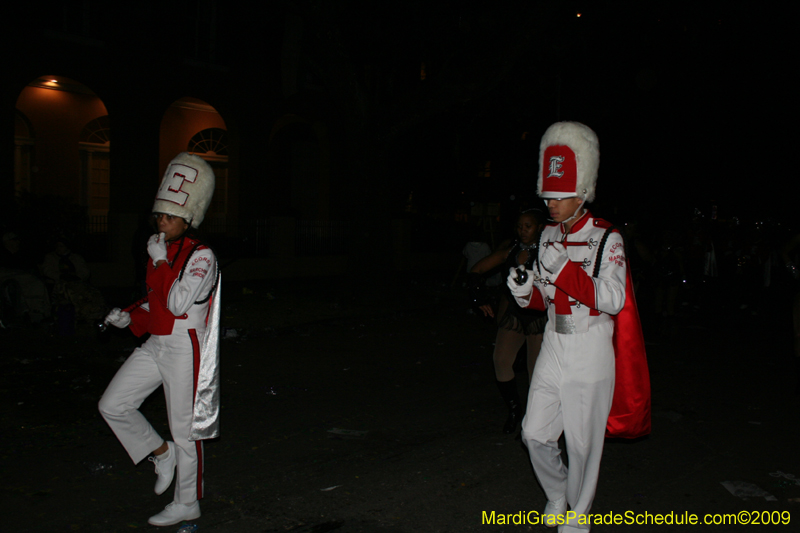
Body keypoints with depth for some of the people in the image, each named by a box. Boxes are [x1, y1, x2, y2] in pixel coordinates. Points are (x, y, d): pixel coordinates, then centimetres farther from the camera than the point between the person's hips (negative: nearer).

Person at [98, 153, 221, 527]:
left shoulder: (201, 257, -13)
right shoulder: (158, 250, 10)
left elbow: (179, 304, -25)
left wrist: (161, 263, -20)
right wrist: (129, 317, 5)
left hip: (184, 348, -8)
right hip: (154, 345, 8)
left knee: (184, 429, 3)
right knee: (112, 405, 3)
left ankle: (187, 503, 21)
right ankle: (161, 453, 23)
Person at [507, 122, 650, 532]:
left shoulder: (606, 239, -10)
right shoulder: (548, 236, 8)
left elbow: (613, 300, -22)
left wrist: (564, 268, -29)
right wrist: (524, 290, -8)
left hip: (590, 350, -5)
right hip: (553, 346, 6)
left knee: (582, 442, 4)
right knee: (535, 433, 8)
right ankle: (557, 494, 36)